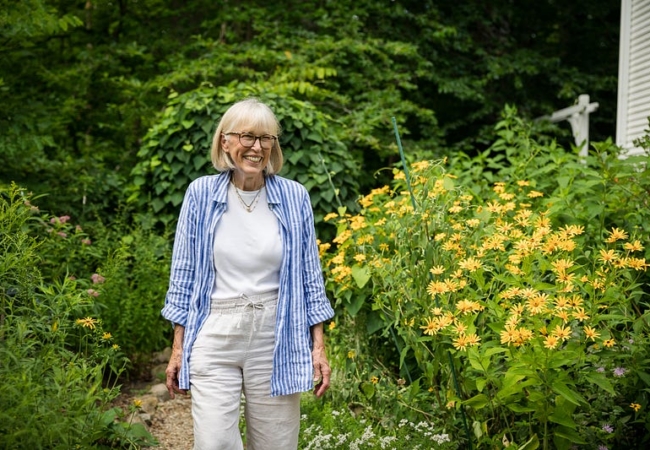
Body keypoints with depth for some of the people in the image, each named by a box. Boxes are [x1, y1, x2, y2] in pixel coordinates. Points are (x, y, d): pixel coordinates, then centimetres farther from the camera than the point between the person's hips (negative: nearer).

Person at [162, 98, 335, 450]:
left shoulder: (294, 197, 0)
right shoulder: (201, 193, -1)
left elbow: (309, 277, 5)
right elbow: (184, 274, 4)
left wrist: (318, 346, 2)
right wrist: (178, 347, 3)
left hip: (276, 339, 1)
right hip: (215, 336, 0)